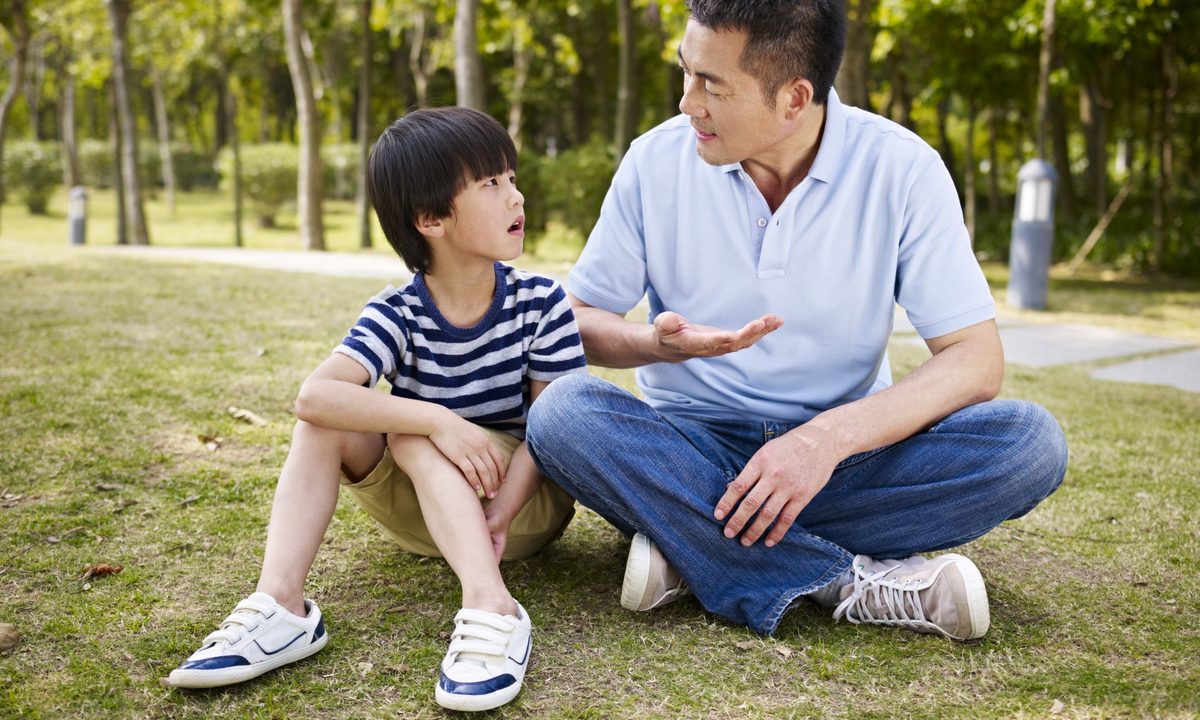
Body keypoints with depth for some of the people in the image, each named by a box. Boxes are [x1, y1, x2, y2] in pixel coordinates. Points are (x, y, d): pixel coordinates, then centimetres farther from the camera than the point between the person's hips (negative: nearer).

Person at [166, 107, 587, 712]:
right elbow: (313, 395, -29)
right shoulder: (396, 315, -12)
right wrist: (437, 419, -40)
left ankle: (492, 612, -42)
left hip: (530, 498, -2)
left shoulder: (540, 303, -12)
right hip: (422, 512, 3)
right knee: (327, 421, -19)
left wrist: (499, 513, -31)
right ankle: (279, 608, -29)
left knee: (411, 436, -28)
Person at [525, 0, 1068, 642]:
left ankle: (689, 545, -24)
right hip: (691, 449, 1)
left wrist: (829, 436, -28)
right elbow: (576, 322, 0)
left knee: (1029, 442, -25)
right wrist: (658, 344, -23)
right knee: (561, 413, -29)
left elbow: (976, 360, -13)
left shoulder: (902, 169, -9)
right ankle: (853, 582, -29)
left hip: (846, 451, 0)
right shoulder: (656, 160, -5)